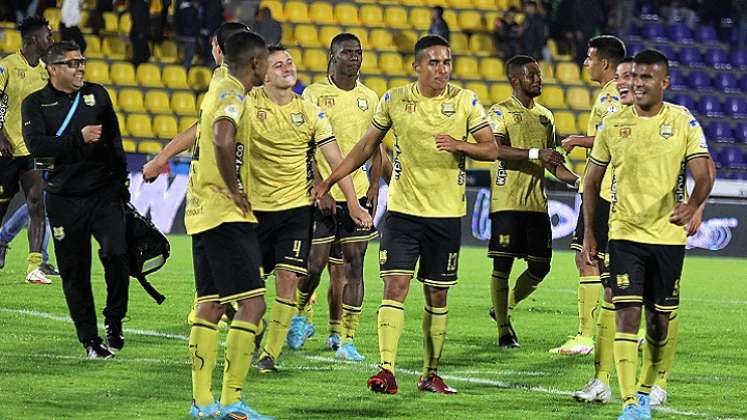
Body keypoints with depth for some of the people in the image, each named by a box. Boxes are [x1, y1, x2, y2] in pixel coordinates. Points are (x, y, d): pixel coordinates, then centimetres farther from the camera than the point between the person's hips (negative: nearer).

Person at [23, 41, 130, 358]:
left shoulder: (97, 95, 10)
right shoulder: (36, 103, 2)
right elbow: (36, 145, -14)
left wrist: (120, 184, 14)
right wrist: (79, 139, -21)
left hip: (104, 192, 1)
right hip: (64, 199, -1)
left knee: (116, 254, -18)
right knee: (74, 273, 3)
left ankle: (114, 321, 2)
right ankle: (90, 339, 13)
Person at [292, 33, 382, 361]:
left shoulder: (370, 98, 10)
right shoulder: (314, 94, -3)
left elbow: (375, 149, 15)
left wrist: (374, 188, 2)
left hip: (358, 194, 4)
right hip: (323, 195, -4)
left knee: (353, 265, -1)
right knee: (315, 263, -2)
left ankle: (345, 338, 1)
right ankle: (297, 313, 27)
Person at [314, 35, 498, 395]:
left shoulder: (465, 102, 0)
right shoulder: (394, 100, 2)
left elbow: (491, 149, 0)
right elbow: (367, 145, 12)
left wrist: (461, 145, -20)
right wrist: (328, 181, 11)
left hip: (446, 214, 0)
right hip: (402, 210, 0)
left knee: (437, 297, 7)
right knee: (395, 285, -13)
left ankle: (431, 374, 17)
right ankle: (387, 370, -18)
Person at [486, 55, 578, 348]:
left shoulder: (545, 116, 17)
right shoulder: (501, 112, -3)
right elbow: (497, 149, -19)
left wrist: (577, 180, 11)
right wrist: (535, 154, -29)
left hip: (537, 203, 6)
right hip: (507, 202, -6)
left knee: (540, 267, 4)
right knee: (502, 266, -3)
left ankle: (505, 309, 25)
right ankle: (503, 330, 4)